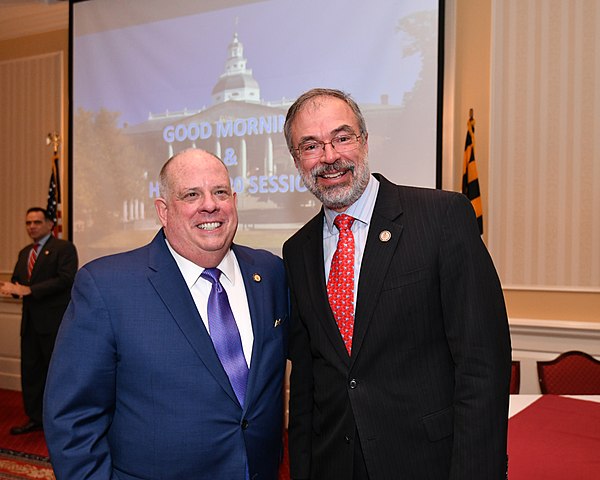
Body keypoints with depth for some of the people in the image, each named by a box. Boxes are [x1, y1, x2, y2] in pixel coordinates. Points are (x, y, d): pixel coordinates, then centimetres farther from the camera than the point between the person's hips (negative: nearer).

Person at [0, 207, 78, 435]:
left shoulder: (64, 248, -7)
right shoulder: (24, 253, 18)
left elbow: (66, 279, -18)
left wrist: (28, 290, -22)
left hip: (54, 321, -7)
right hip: (31, 321, 7)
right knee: (30, 371, 12)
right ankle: (35, 418, 24)